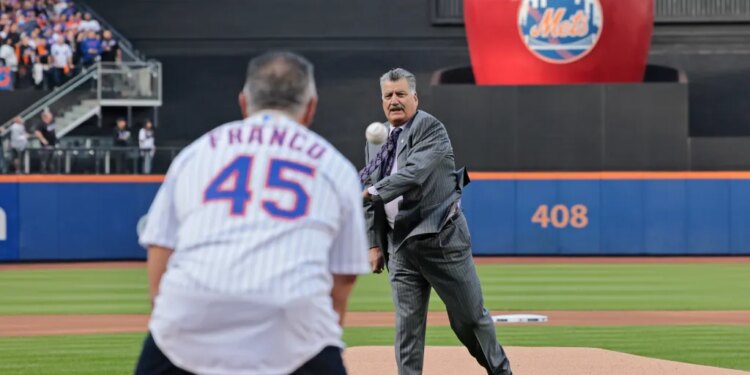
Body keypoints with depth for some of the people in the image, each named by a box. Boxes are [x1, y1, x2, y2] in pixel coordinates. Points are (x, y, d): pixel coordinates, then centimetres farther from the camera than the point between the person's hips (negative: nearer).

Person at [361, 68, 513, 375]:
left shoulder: (430, 128, -7)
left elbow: (414, 174, -23)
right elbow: (372, 199, 17)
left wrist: (371, 192, -27)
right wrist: (375, 244, 11)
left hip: (441, 237, -5)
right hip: (400, 244, 5)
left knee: (469, 316, 1)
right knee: (407, 323, 1)